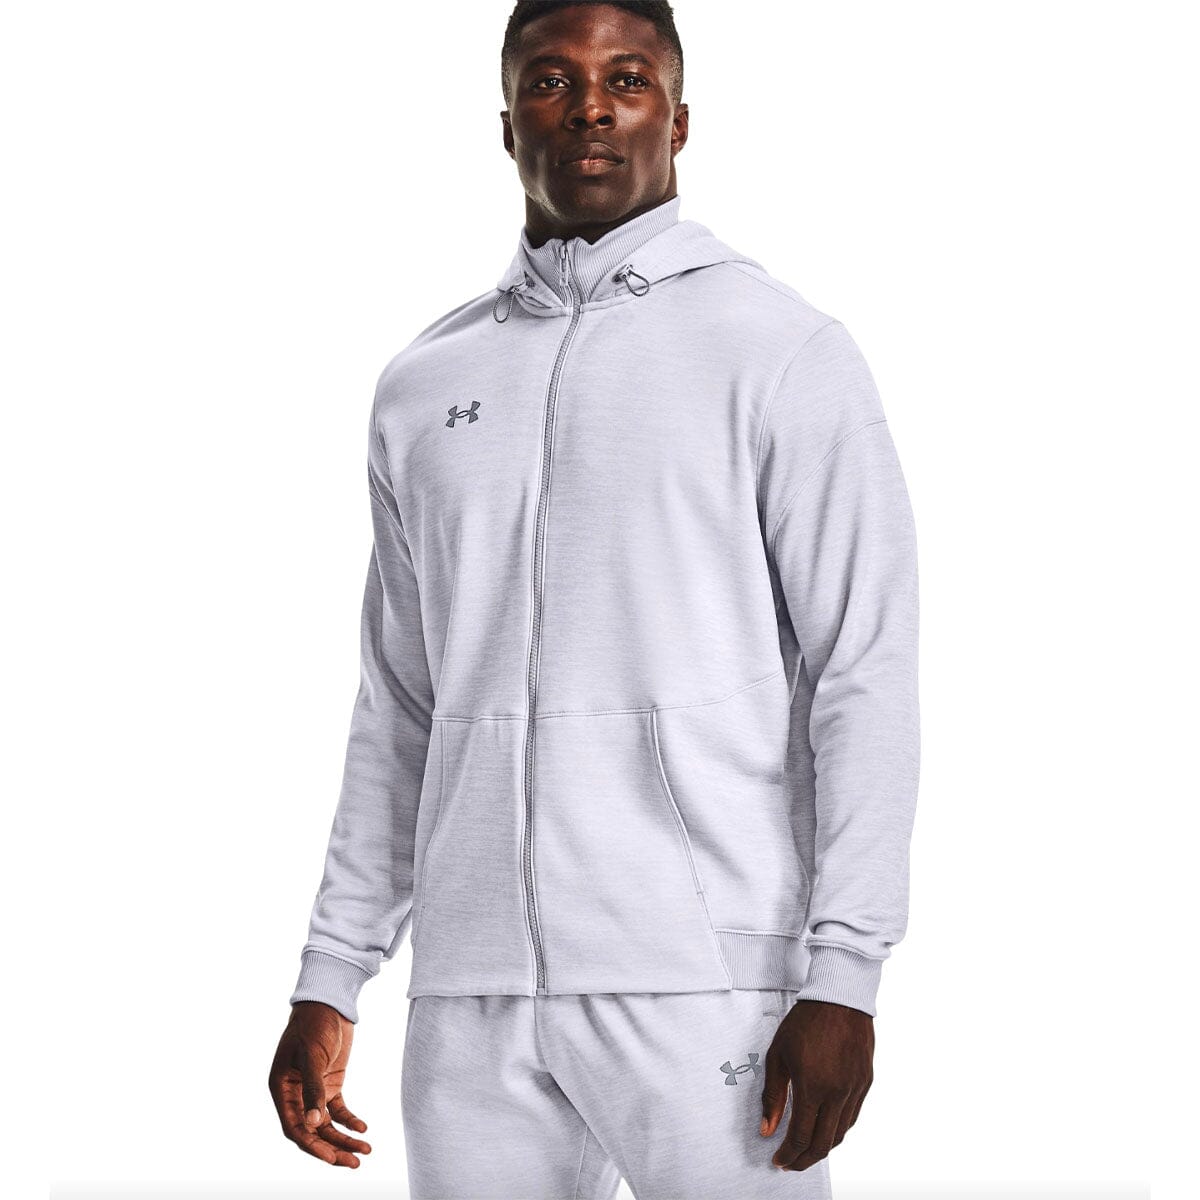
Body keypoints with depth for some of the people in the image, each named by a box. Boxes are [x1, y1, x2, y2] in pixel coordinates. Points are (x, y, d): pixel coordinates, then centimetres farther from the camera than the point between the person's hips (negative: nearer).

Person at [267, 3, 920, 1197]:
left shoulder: (783, 353, 1)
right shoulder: (422, 386, 15)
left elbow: (866, 671, -4)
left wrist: (843, 976, -12)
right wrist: (328, 977, 13)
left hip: (703, 979, -4)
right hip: (470, 990, 4)